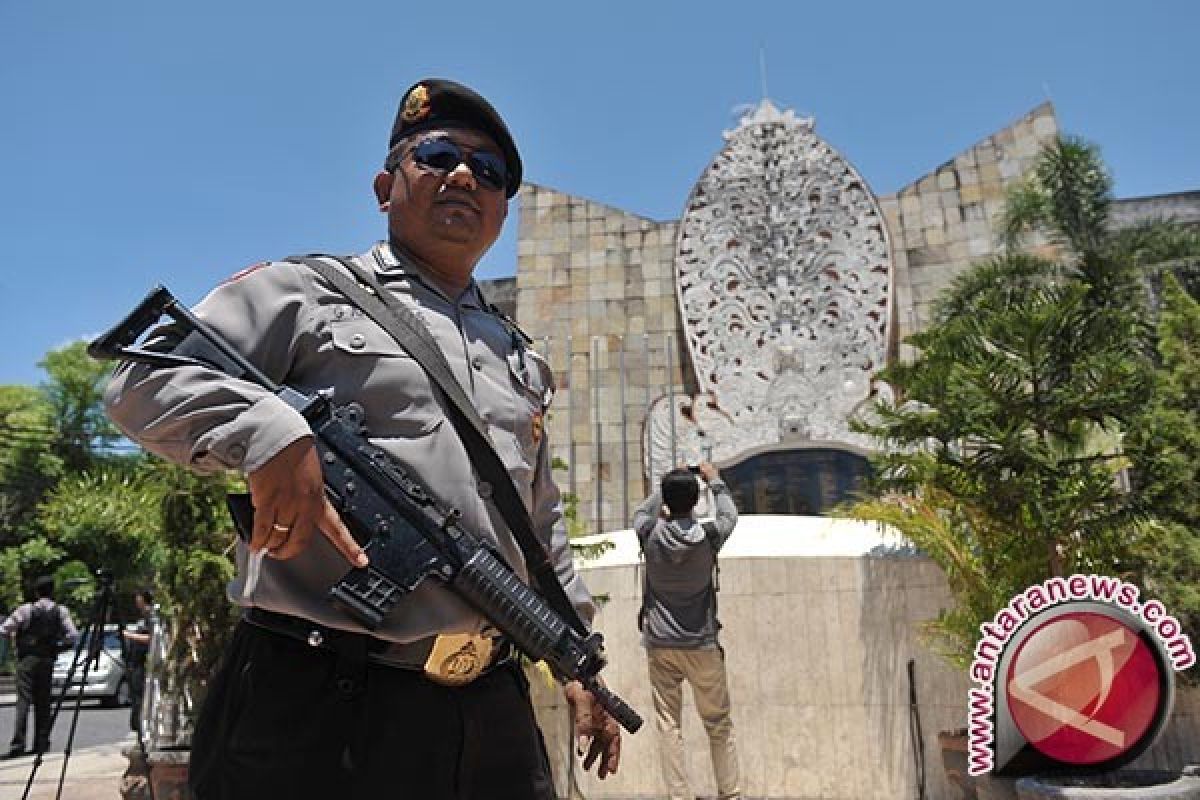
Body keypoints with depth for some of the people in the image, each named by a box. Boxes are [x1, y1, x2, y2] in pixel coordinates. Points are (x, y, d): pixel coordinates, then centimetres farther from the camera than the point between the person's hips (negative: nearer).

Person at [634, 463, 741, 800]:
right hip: (701, 645, 0)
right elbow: (729, 513, 12)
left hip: (659, 644, 1)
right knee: (719, 724, 13)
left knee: (669, 725, 5)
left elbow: (641, 512, 15)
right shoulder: (709, 535, -10)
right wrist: (714, 479, 24)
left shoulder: (651, 534, -9)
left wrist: (668, 488, 22)